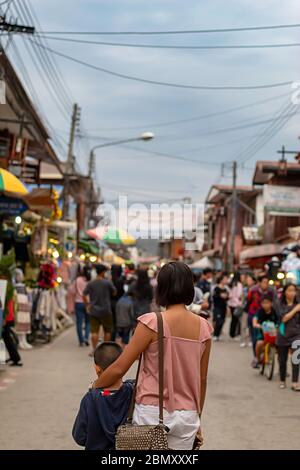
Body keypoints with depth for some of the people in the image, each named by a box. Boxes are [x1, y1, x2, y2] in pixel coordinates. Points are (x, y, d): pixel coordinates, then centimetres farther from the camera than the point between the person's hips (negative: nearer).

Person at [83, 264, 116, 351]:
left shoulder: (90, 283, 0)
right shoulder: (107, 282, -8)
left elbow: (84, 295, -3)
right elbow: (114, 293, 3)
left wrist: (87, 305, 7)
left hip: (93, 311, 2)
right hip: (106, 311, -2)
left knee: (94, 331, 2)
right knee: (107, 331, 12)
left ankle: (94, 350, -1)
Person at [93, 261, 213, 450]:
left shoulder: (152, 322, -12)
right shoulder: (203, 327, 0)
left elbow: (119, 368, -10)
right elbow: (202, 379, 8)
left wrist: (94, 388, 7)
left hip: (152, 412, -3)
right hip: (187, 415, 3)